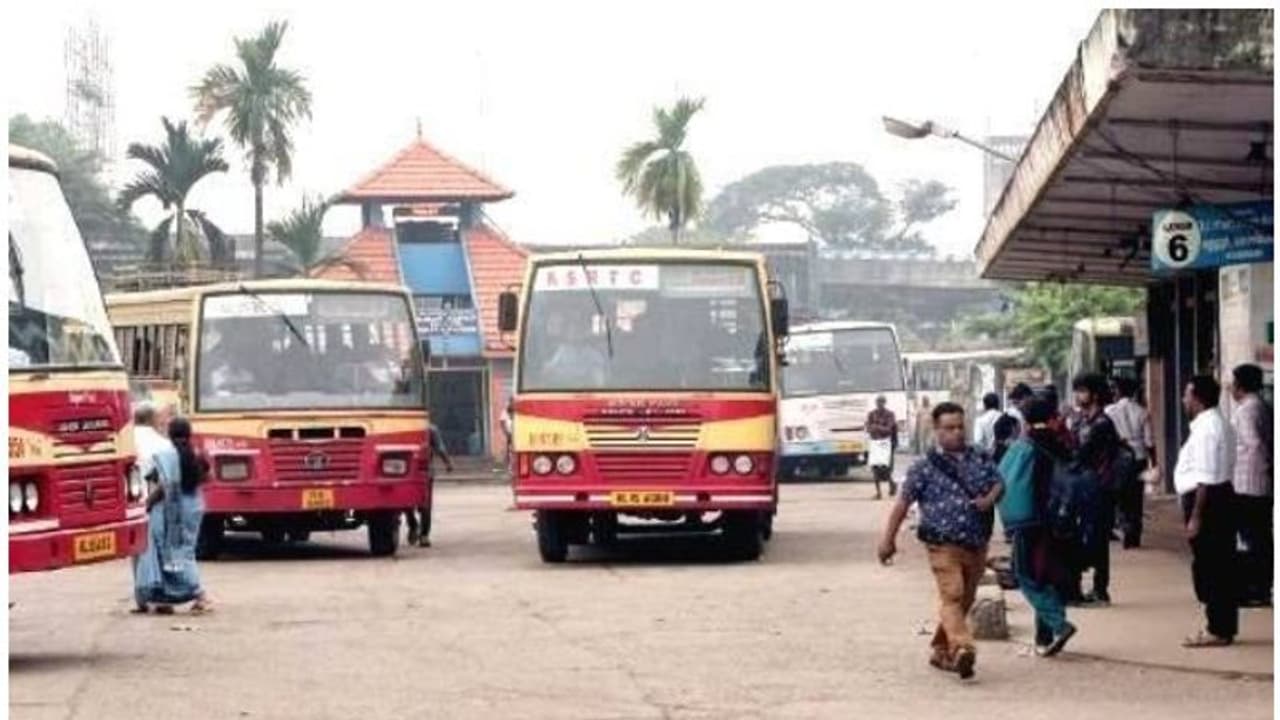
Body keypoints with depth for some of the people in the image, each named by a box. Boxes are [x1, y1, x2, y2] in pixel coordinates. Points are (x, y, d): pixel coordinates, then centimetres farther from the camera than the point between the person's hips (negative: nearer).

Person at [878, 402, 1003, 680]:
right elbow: (903, 503, -1)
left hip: (976, 545, 5)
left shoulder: (980, 460, 10)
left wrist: (989, 499, -9)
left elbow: (998, 483, 15)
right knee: (952, 596, -19)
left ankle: (941, 651, 27)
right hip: (944, 545, -5)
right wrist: (888, 539, -4)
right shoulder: (926, 467, -2)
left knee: (964, 600, 13)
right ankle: (963, 649, -36)